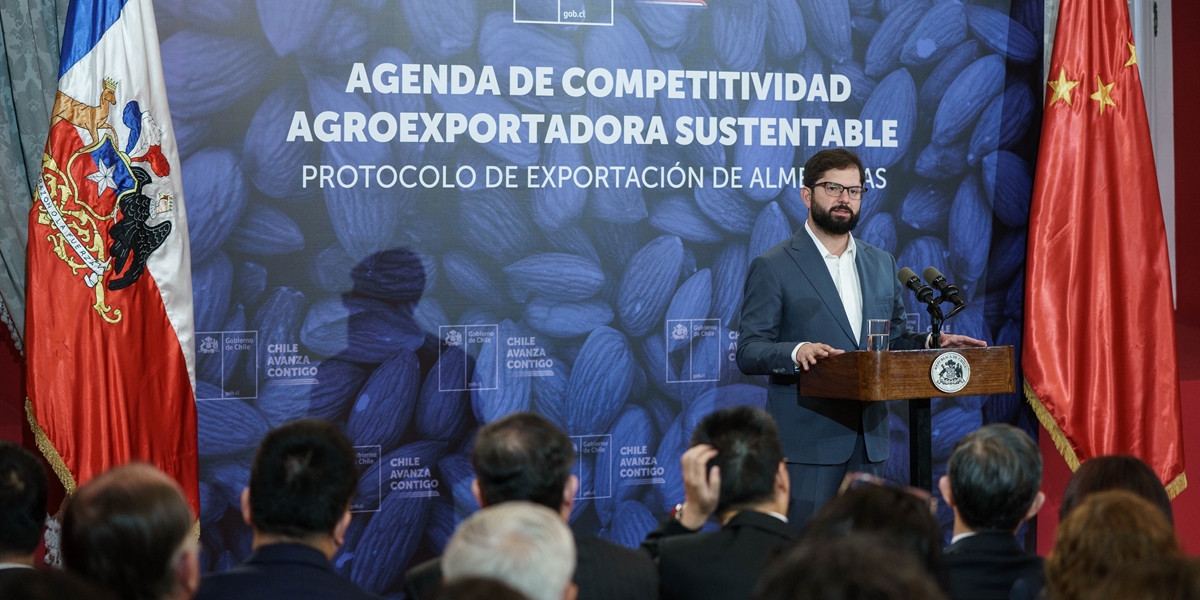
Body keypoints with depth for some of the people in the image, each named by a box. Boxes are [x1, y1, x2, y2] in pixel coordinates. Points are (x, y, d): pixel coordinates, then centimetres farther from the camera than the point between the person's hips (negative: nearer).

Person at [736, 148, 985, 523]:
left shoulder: (882, 264, 16)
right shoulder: (772, 267, -2)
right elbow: (748, 352, -7)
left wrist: (931, 343, 1)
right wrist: (796, 352, -26)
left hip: (869, 438, 5)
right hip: (806, 442, -5)